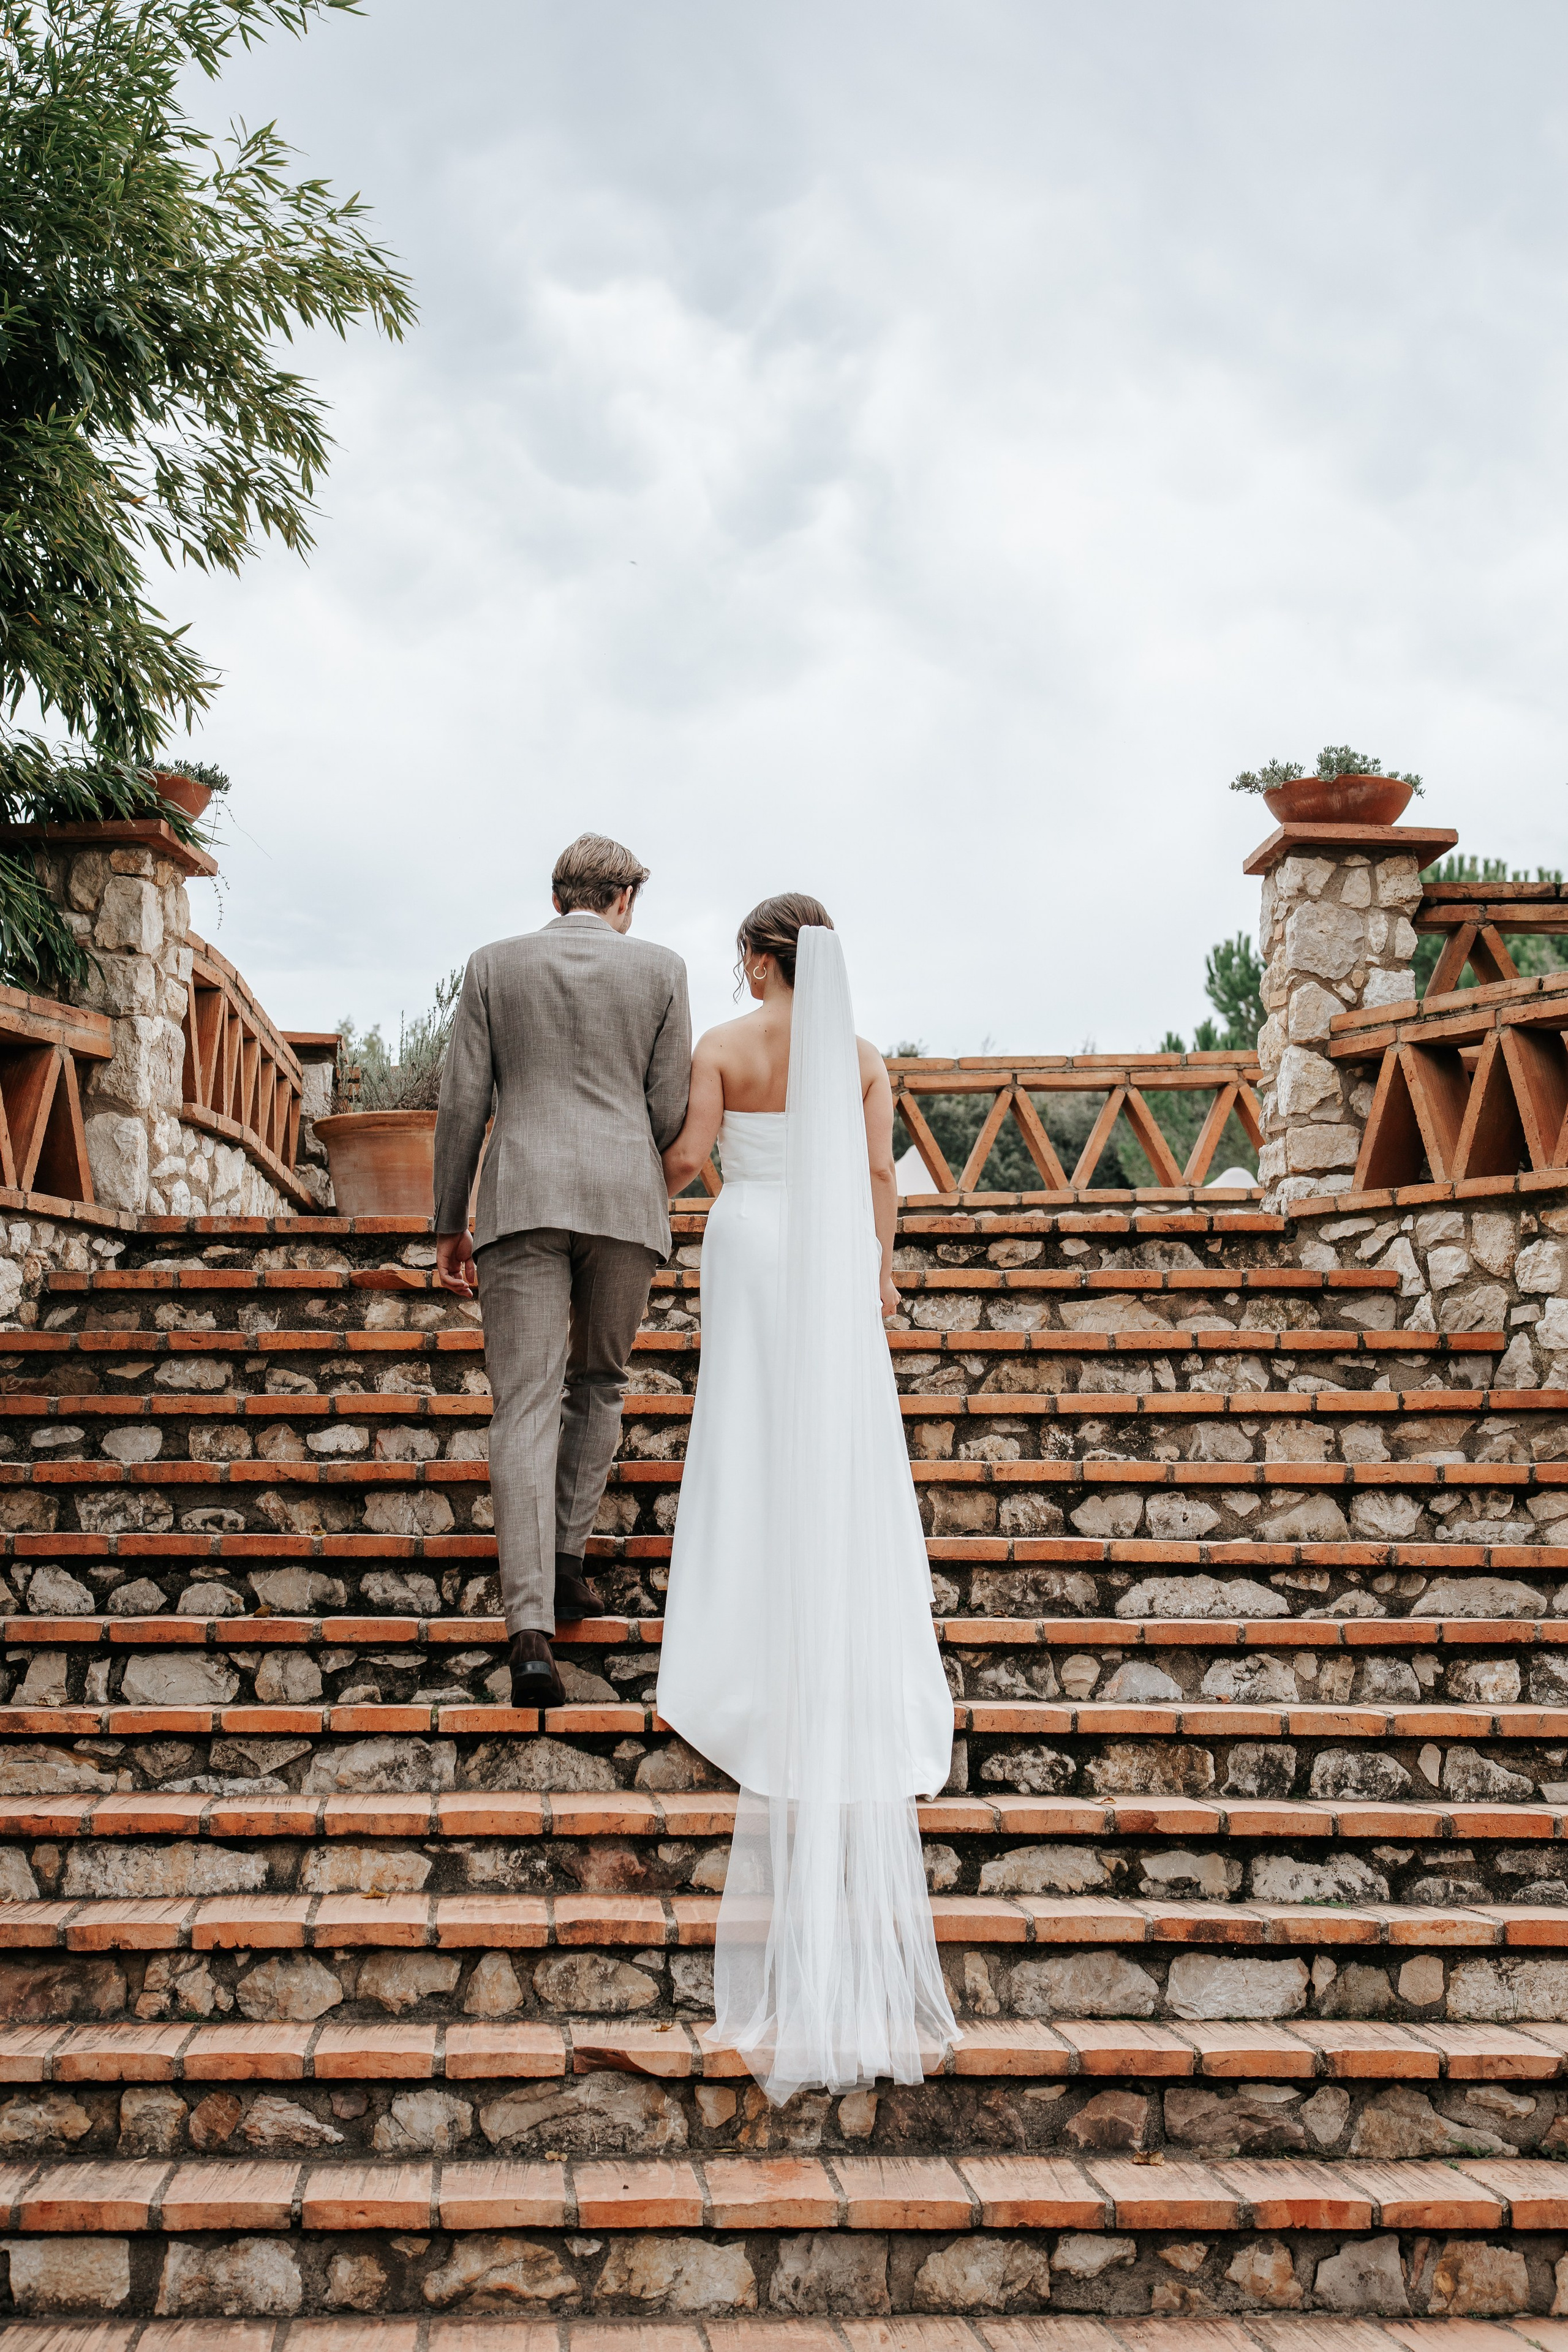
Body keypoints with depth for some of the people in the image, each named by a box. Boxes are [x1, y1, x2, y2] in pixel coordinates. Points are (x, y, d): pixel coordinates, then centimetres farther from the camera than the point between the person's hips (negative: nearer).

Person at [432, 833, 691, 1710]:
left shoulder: (495, 965, 10)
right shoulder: (660, 968, 8)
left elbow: (463, 1104, 6)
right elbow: (669, 1115, 5)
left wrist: (450, 1225, 12)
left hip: (523, 1200, 0)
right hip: (625, 1201, 0)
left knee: (526, 1406, -5)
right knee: (599, 1383, 22)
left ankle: (531, 1626, -14)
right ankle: (567, 1557, 18)